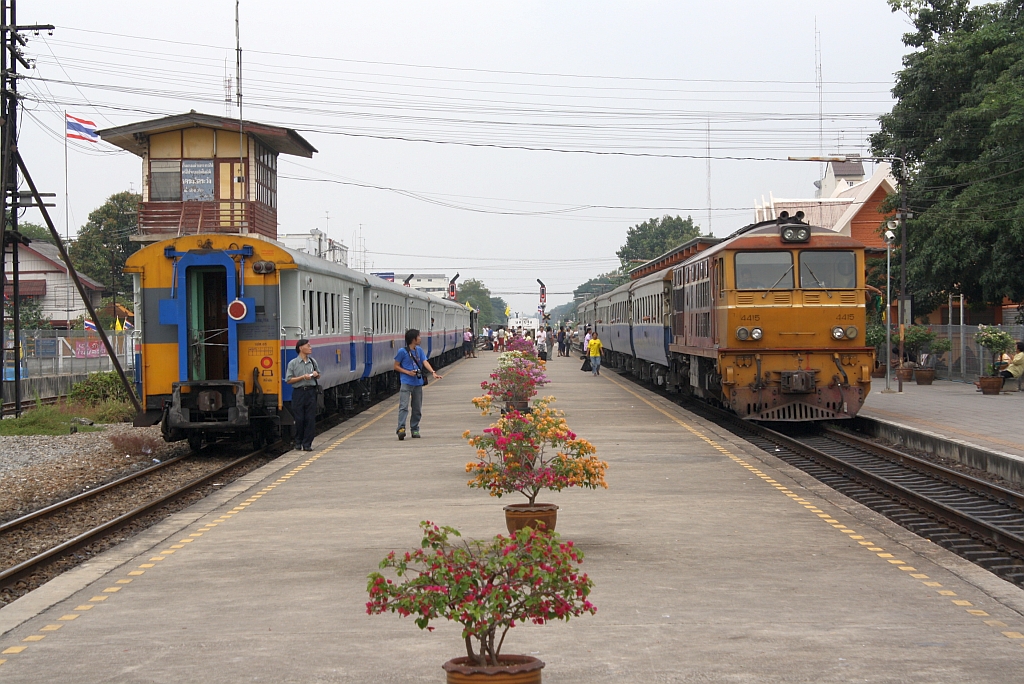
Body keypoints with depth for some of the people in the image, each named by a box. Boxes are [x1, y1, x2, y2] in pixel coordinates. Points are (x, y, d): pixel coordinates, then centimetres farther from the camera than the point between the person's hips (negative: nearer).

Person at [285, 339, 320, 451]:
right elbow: (288, 380, -7)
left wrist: (316, 374, 1)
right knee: (299, 419, 0)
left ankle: (307, 444, 4)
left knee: (310, 419, -1)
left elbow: (318, 374, 25)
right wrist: (303, 377, -15)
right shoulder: (293, 363, -3)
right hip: (299, 392, -3)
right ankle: (298, 443, 13)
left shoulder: (312, 362, 10)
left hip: (311, 392, 3)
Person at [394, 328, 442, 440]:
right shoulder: (402, 351, -6)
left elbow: (425, 362, -1)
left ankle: (415, 430, 16)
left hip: (418, 382, 6)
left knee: (417, 408, 8)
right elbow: (396, 366, -1)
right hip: (406, 383, -6)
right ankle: (401, 428, -21)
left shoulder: (419, 350, 9)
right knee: (404, 406, -15)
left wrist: (433, 372, -18)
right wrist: (408, 372, -14)